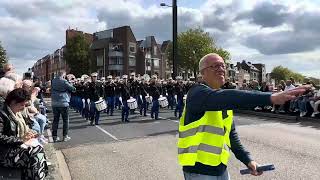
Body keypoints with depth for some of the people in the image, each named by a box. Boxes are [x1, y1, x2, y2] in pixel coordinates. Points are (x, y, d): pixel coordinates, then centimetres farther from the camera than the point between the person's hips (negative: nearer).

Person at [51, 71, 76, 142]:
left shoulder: (53, 81, 5)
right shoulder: (64, 82, -12)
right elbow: (73, 89, -7)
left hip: (54, 103, 5)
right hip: (63, 103, -5)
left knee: (55, 120, 11)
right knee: (65, 120, 6)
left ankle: (54, 136, 14)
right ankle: (65, 136, 7)